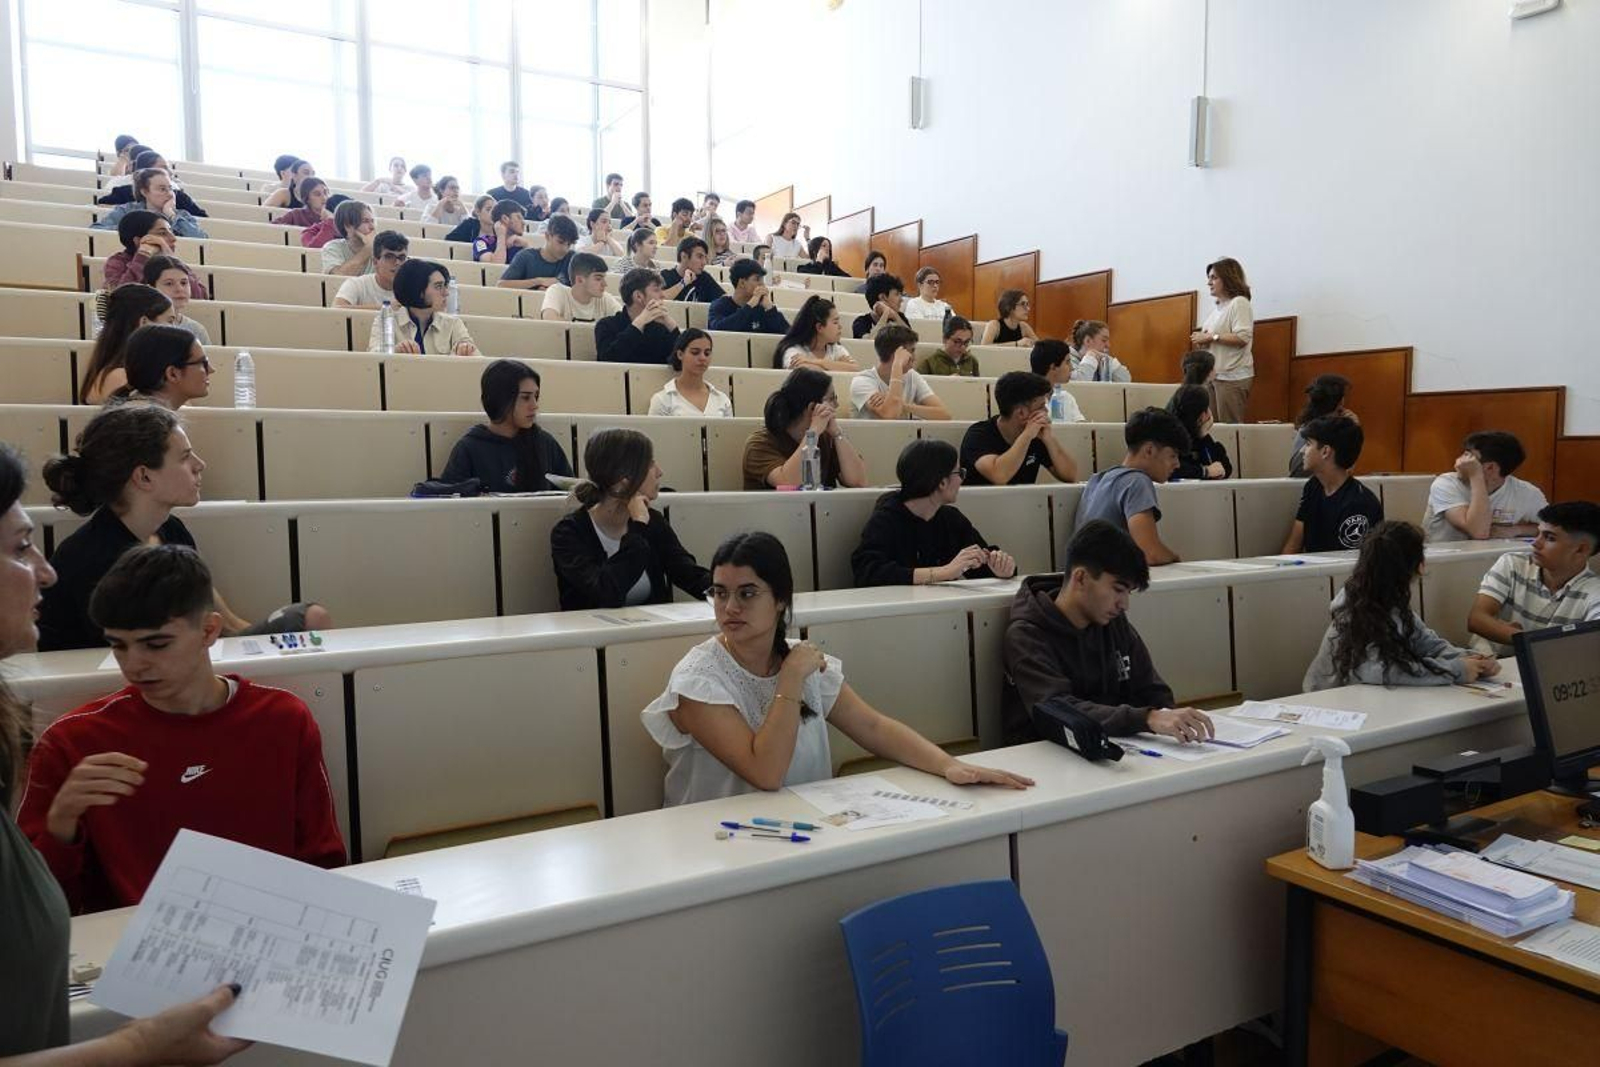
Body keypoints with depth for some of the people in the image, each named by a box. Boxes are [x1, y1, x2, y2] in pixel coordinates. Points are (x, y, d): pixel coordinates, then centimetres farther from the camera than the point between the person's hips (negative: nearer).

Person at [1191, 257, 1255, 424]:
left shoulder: (1239, 303, -7)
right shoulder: (1217, 307, 17)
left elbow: (1242, 338, -19)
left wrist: (1210, 337, -15)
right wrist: (1201, 340, 5)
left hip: (1233, 377, -8)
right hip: (1213, 375, 8)